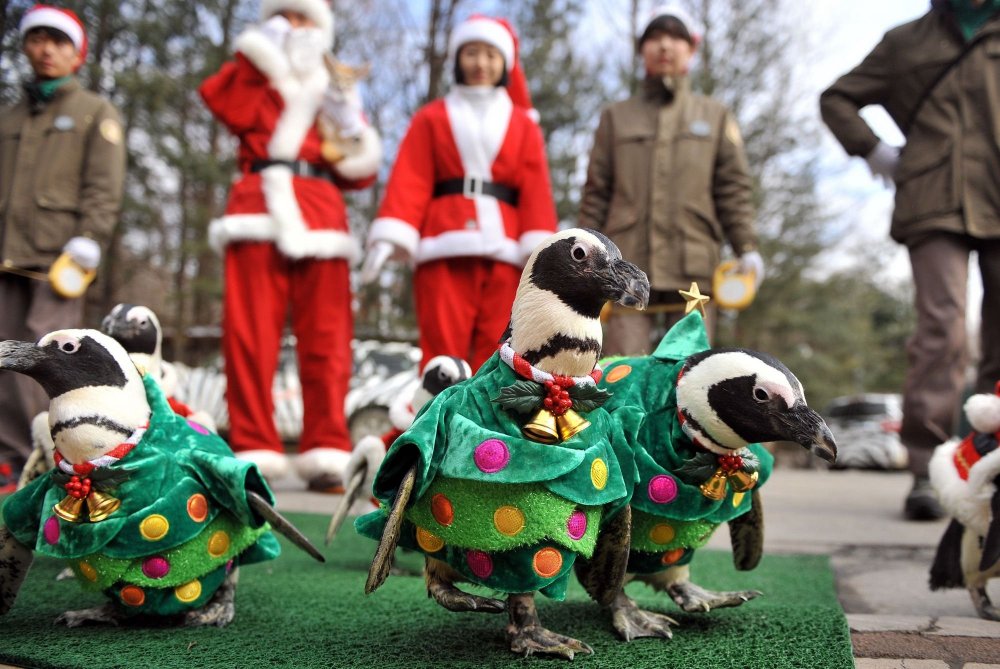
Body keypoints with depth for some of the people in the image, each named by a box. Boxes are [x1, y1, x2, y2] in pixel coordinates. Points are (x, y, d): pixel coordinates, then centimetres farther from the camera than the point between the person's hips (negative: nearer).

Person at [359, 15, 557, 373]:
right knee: (442, 354, -5)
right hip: (444, 250, -1)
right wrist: (388, 237, -11)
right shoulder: (431, 118, 15)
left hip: (503, 251, 1)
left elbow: (536, 190, 7)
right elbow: (408, 182, 4)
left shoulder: (523, 124, 18)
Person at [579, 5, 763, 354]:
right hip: (629, 265, 0)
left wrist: (747, 248, -4)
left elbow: (734, 189, 10)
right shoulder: (616, 117, 17)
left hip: (693, 267, 0)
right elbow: (596, 194, 12)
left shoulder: (716, 116, 17)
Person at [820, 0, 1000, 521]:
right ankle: (926, 470, -14)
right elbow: (837, 98, 23)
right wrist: (871, 150, 9)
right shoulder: (907, 42, 17)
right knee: (941, 328, -15)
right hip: (936, 204, -3)